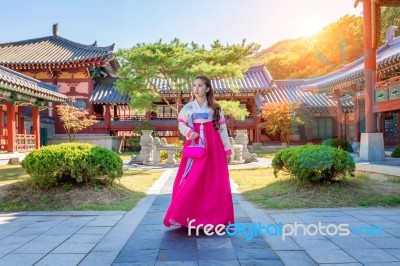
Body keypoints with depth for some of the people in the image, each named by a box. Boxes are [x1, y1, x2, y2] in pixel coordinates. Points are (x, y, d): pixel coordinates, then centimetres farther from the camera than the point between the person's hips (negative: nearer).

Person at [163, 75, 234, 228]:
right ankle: (187, 216, 3)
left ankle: (215, 217, 15)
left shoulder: (215, 108, 6)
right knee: (191, 181, -6)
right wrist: (189, 132, -14)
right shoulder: (188, 107, 5)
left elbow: (222, 129, 7)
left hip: (213, 148, 0)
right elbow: (181, 124, 8)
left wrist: (227, 149, 5)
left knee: (215, 182, 2)